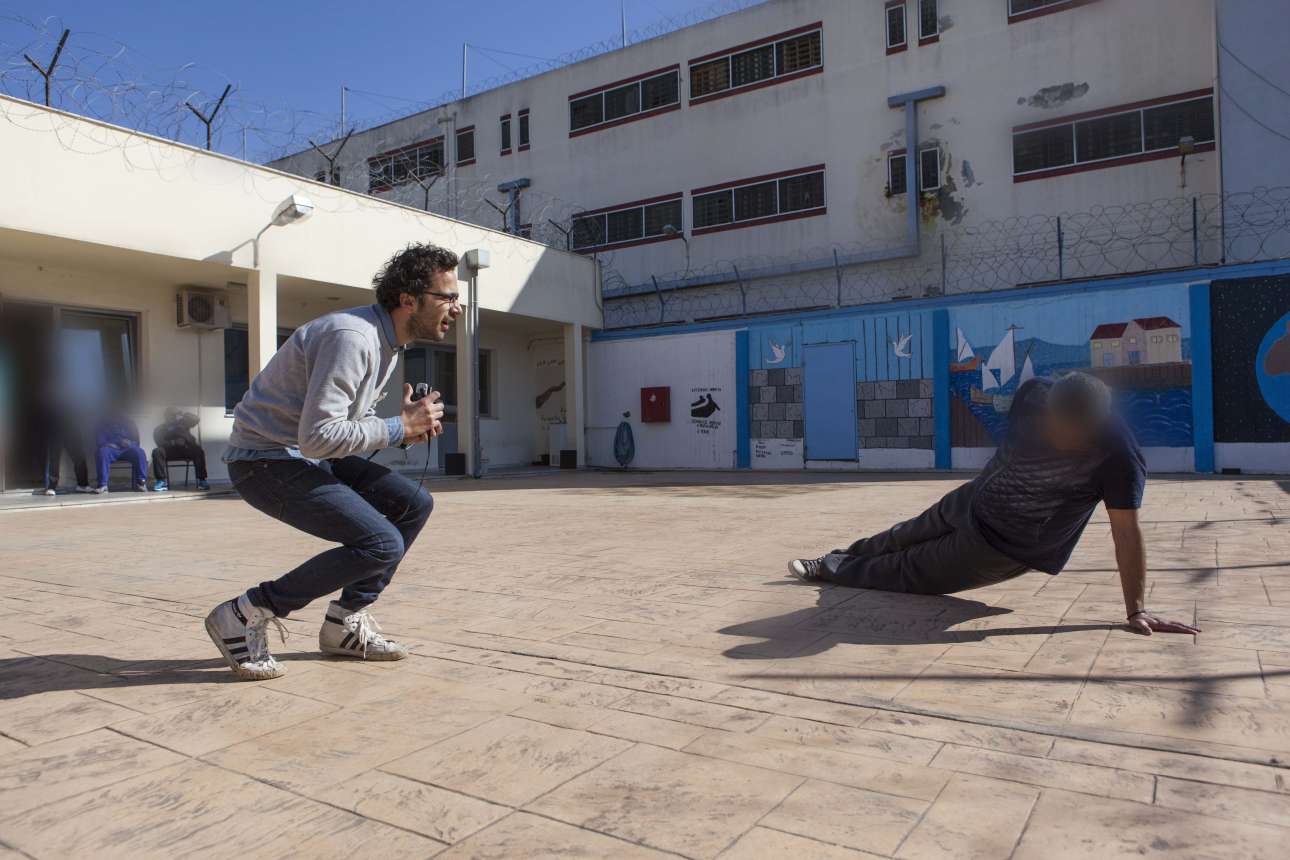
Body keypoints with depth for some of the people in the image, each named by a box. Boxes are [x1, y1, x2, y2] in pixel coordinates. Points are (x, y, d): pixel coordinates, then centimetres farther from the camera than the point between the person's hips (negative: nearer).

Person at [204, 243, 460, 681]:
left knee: (414, 504, 4)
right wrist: (398, 426, -19)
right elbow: (318, 435, -30)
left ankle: (346, 623, 13)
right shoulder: (353, 336, -24)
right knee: (382, 545, -19)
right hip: (267, 462, -10)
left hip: (308, 457, 10)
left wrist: (410, 426, -2)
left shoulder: (387, 340, 8)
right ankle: (243, 616, -5)